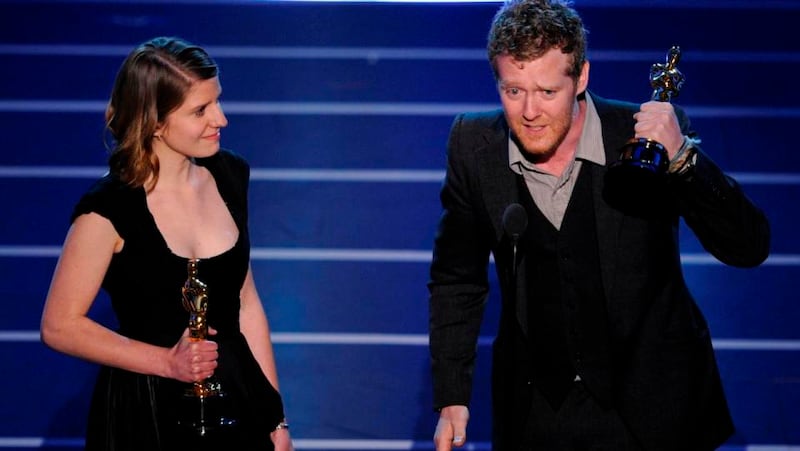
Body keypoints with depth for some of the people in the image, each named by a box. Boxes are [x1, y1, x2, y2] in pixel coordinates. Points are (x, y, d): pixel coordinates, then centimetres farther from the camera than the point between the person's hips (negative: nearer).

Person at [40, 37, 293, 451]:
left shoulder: (228, 176, 1)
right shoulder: (107, 210, -16)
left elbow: (246, 303, 8)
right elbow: (60, 327, -10)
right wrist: (167, 362, -16)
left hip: (235, 400, 5)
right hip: (146, 415, -5)